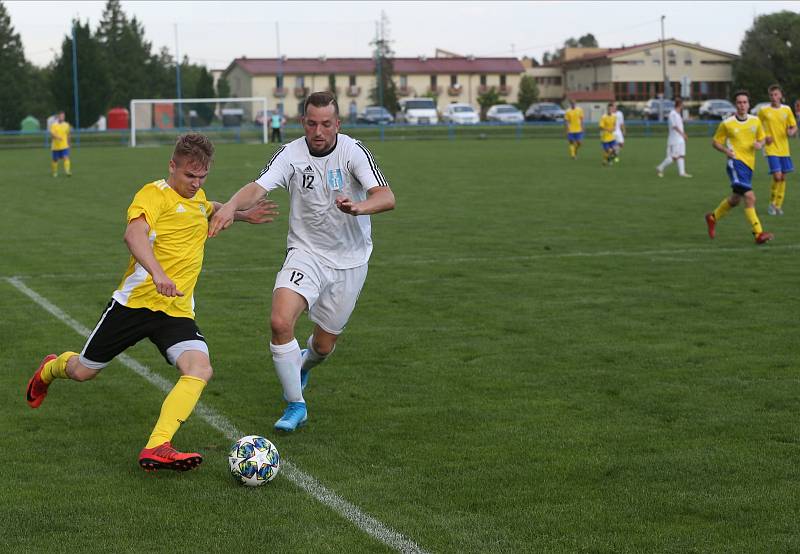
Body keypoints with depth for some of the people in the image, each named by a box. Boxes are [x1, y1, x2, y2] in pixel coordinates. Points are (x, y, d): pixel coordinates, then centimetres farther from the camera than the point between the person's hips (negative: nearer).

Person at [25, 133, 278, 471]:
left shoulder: (197, 196, 14)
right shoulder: (155, 193, -12)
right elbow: (134, 234, -32)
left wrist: (242, 215, 28)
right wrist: (157, 272, -48)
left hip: (177, 311, 5)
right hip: (136, 301, -5)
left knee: (200, 370, -23)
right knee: (83, 372, 10)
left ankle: (156, 449, -27)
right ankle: (51, 369, 47)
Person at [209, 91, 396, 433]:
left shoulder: (353, 151, -14)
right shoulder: (291, 154, -10)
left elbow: (386, 197, -23)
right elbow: (258, 187, -23)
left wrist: (359, 207, -45)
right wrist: (231, 206, -45)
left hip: (349, 260, 0)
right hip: (305, 253, 0)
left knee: (324, 345, 9)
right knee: (280, 322, -24)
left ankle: (303, 365, 50)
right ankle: (295, 405, -6)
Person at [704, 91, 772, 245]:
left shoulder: (756, 121, 6)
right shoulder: (727, 124, -5)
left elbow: (762, 138, 18)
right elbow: (715, 142, 4)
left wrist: (759, 144, -6)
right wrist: (726, 150, -16)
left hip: (749, 164, 6)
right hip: (736, 162, -6)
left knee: (735, 199, 19)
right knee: (750, 197, -21)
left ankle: (713, 217, 44)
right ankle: (758, 233, -22)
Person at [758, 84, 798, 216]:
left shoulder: (787, 109, 4)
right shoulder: (763, 111, -3)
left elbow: (794, 127, 10)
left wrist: (792, 132, -14)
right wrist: (764, 137, -12)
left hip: (784, 149, 4)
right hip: (771, 149, -4)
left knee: (783, 177, 6)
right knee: (777, 176, -15)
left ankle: (778, 205, 19)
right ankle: (772, 203, 3)